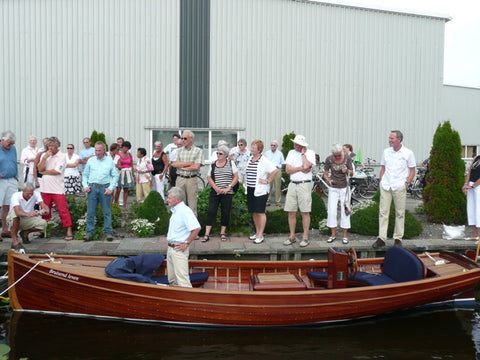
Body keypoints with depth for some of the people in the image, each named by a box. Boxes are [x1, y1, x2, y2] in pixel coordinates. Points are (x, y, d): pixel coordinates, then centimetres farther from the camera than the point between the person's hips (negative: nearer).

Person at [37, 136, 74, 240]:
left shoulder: (62, 156, -5)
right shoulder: (44, 155, 12)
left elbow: (57, 171, -13)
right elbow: (40, 169, 0)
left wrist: (44, 172, 0)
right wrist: (45, 157, -8)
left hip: (57, 188, -5)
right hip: (45, 188, 5)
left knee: (63, 210, -7)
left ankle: (69, 231, -4)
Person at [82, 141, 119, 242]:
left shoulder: (109, 161, 7)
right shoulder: (90, 160, 12)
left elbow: (115, 176, 6)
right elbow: (85, 175, 15)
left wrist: (110, 188, -4)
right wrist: (85, 186, 0)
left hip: (105, 188, -1)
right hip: (92, 188, 1)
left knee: (107, 211, 1)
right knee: (90, 211, 1)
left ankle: (108, 232, 8)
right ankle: (89, 233, 7)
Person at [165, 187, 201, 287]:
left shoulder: (185, 211, -19)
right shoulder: (175, 211, 13)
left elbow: (196, 228, -28)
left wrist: (186, 243, -21)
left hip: (179, 249, -10)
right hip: (170, 248, 10)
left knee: (182, 277, -7)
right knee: (172, 279, 17)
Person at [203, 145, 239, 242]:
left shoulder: (231, 163, 3)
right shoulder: (213, 164, 8)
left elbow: (236, 177, 0)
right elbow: (209, 177, 5)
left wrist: (228, 188, -10)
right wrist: (216, 188, -9)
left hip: (227, 193, -1)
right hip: (214, 193, 1)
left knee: (225, 212, 4)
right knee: (211, 211, -4)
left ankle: (223, 232, 19)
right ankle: (207, 234, -2)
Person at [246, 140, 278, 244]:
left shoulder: (264, 161, -11)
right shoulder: (250, 160, 12)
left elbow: (275, 170, -17)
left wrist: (268, 181, -14)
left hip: (260, 190, -7)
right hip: (250, 190, 8)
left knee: (260, 212, -4)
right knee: (254, 213, 12)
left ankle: (260, 235, 0)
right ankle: (257, 232, 23)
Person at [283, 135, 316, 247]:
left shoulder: (310, 152, -1)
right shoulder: (291, 152, 11)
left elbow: (307, 166, -19)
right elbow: (288, 170, 1)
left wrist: (303, 153, -7)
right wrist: (301, 168, -11)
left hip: (304, 184, -4)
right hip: (292, 184, 4)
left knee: (305, 212, 0)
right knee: (291, 212, 6)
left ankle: (305, 237, 9)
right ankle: (292, 236, 17)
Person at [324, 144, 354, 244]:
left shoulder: (347, 158, -9)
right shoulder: (329, 159, -8)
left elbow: (352, 173, -2)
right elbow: (325, 174, 2)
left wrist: (347, 171, -24)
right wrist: (329, 181, -18)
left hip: (344, 187, 0)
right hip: (333, 188, 1)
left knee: (345, 211, -2)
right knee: (331, 211, -2)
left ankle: (345, 235, 7)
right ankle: (333, 235, 9)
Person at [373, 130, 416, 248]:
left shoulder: (408, 153, 0)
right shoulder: (386, 152, 10)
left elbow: (412, 171, 4)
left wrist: (406, 183, -7)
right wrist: (381, 182, 8)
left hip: (399, 187, -3)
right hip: (385, 186, 3)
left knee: (400, 213, 3)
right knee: (383, 212, 0)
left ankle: (398, 238, 13)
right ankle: (381, 238, 3)